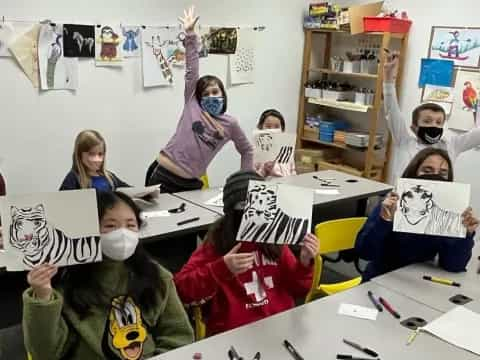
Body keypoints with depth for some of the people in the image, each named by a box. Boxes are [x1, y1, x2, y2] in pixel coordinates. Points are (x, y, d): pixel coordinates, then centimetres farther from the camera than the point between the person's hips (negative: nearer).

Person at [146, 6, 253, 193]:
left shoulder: (230, 124, 7)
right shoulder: (192, 105, 2)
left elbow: (246, 150, 21)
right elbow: (191, 70, -3)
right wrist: (190, 34, -4)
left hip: (191, 183, 2)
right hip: (162, 174, -1)